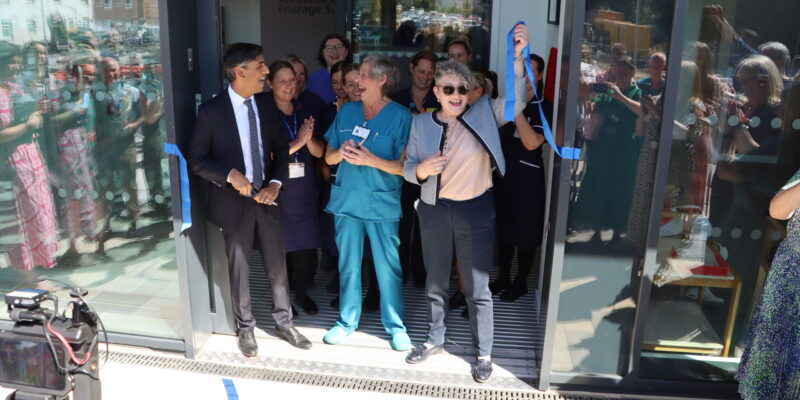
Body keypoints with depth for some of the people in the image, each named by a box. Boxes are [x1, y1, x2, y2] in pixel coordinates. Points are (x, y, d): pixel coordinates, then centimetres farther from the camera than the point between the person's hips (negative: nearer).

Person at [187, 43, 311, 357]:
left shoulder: (267, 106, 4)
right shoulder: (211, 111, -10)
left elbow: (282, 149, 9)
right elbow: (196, 159, -7)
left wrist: (276, 183, -7)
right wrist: (230, 175, -22)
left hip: (267, 197, 4)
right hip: (234, 201, -3)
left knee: (278, 266, 11)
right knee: (239, 270, 10)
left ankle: (284, 324, 29)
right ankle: (245, 329, 29)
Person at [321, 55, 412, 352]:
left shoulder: (401, 116, -7)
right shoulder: (347, 111, 7)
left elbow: (406, 166, -12)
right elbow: (329, 157, 10)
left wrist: (372, 160, -23)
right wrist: (341, 152, -12)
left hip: (382, 204, -4)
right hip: (346, 200, 4)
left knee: (388, 267, 3)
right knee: (348, 265, 14)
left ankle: (395, 325, 21)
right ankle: (347, 320, 30)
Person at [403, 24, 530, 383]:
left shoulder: (484, 114, -6)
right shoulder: (421, 123, -1)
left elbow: (516, 103, -21)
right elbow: (407, 169, 0)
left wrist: (517, 59, -31)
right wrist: (421, 170, -22)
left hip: (475, 211, -2)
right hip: (434, 210, 3)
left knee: (478, 288, 8)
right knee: (435, 282, 19)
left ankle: (483, 353, 25)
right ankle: (434, 339, 40)